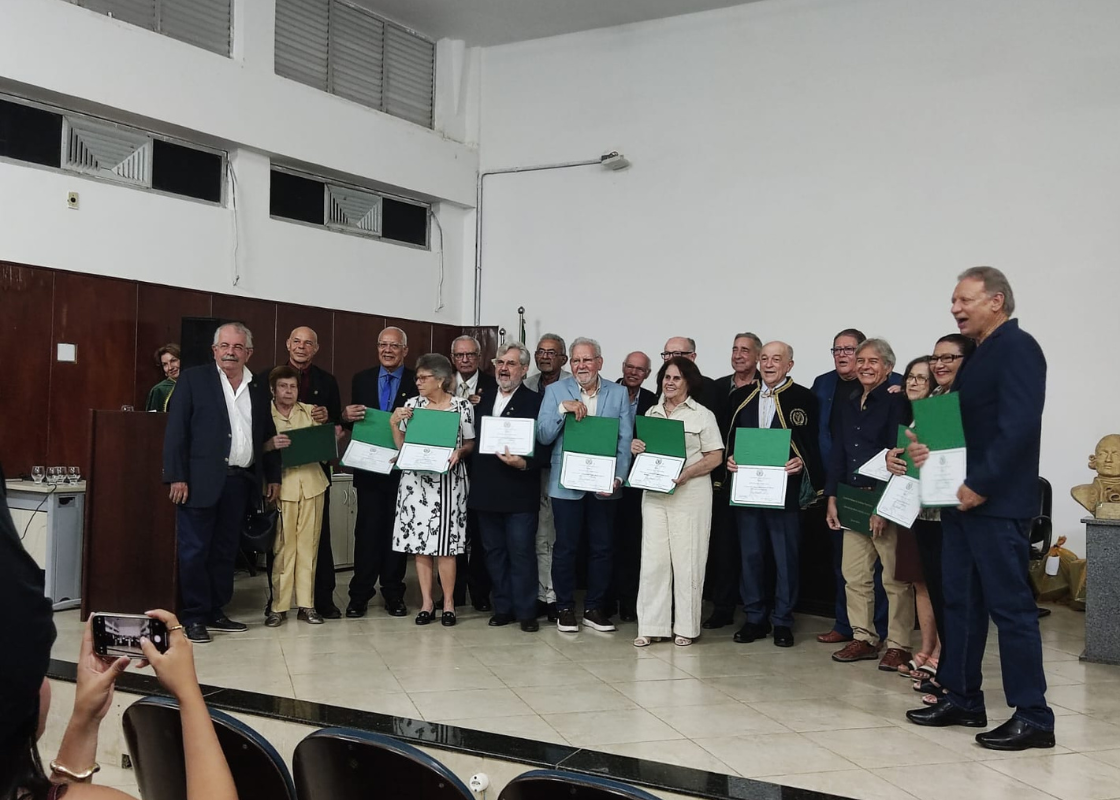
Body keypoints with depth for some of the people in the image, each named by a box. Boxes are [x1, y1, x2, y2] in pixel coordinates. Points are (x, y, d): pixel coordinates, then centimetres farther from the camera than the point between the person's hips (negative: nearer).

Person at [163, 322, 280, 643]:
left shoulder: (259, 390, 13)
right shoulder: (193, 379, 0)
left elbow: (268, 436, 19)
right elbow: (176, 430, -5)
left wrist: (274, 476, 13)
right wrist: (177, 477, -11)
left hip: (241, 482, 5)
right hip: (201, 481, -5)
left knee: (225, 551, 11)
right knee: (195, 551, 0)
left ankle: (215, 612, 20)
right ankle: (194, 617, 8)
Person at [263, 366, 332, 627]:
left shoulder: (310, 411, 14)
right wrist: (271, 445, -23)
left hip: (311, 482, 3)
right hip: (282, 485, -3)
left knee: (308, 544, 4)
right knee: (282, 546, -4)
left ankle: (306, 604, 10)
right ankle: (278, 606, 4)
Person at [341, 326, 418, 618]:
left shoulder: (417, 382, 0)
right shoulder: (361, 380, 8)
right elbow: (353, 421, 9)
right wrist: (347, 417, -13)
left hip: (402, 468, -1)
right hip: (369, 468, 1)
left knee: (397, 530, 7)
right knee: (367, 530, 3)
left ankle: (393, 593, 15)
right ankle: (360, 594, 9)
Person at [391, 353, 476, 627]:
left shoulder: (463, 406, -2)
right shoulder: (412, 404, 5)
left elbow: (471, 443, 4)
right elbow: (402, 446, 8)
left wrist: (459, 452, -16)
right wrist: (394, 423, -6)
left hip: (447, 482, -3)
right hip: (415, 481, 3)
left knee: (444, 544, -1)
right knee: (419, 543, 5)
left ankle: (448, 602, 12)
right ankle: (426, 602, 15)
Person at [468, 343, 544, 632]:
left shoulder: (534, 402, -6)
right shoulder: (484, 398, 12)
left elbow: (541, 448, -9)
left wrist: (523, 464, -26)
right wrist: (473, 477, 2)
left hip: (519, 492, -6)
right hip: (486, 491, 6)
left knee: (521, 552, 0)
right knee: (494, 551, 12)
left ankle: (525, 611, 9)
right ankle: (502, 607, 22)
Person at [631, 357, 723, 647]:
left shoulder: (702, 415, 0)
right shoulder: (651, 413, 14)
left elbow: (715, 457, -5)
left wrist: (686, 473, -18)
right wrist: (635, 448, -2)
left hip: (689, 494, -4)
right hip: (654, 493, 4)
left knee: (687, 560, 1)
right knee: (653, 559, 2)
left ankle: (685, 626, 11)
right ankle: (651, 625, 8)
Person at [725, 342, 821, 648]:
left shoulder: (804, 398, -2)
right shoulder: (741, 396, 10)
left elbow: (813, 443, -4)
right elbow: (731, 437, 15)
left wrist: (802, 462, -22)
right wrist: (730, 457, -4)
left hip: (785, 489, -4)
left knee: (786, 558, 4)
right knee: (751, 554, 10)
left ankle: (782, 621, 15)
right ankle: (755, 618, 21)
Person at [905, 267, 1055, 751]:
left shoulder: (1017, 347, -10)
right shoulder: (979, 355, 18)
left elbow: (1019, 426, -20)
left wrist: (979, 485, -20)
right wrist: (929, 446, 2)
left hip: (995, 503, -9)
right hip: (963, 498, 10)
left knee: (1011, 606, -4)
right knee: (960, 601, 13)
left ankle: (1033, 717, 3)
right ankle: (962, 699, 24)